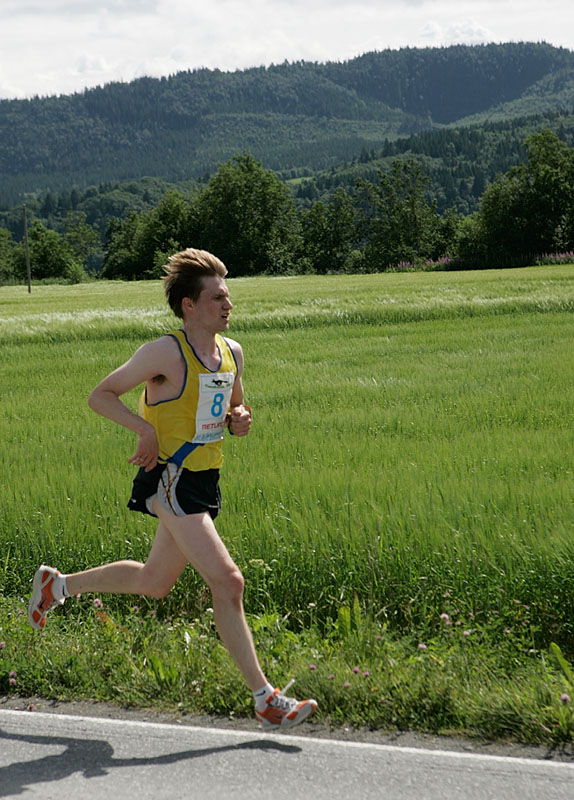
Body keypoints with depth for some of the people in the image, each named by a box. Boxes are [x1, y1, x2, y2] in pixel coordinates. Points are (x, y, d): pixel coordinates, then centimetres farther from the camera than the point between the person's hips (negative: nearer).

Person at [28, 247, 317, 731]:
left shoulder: (232, 352, 8)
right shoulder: (166, 353, -14)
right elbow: (101, 395, -8)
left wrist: (240, 419, 1)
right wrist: (145, 428, -21)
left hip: (205, 482, 9)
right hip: (170, 481, -9)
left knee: (154, 583, 20)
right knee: (227, 581, -15)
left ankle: (58, 585, 42)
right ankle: (266, 700, -8)